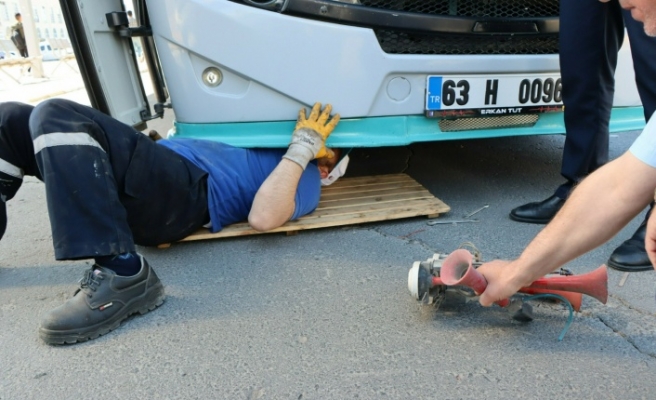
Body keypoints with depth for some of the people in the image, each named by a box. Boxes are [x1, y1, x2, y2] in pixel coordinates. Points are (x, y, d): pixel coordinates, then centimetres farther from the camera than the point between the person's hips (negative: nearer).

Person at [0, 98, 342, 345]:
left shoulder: (305, 176, 5)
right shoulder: (274, 145, 31)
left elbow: (262, 218, -18)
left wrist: (302, 146, -11)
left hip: (184, 190, -9)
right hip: (150, 176, 9)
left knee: (56, 117, -28)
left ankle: (122, 276, -27)